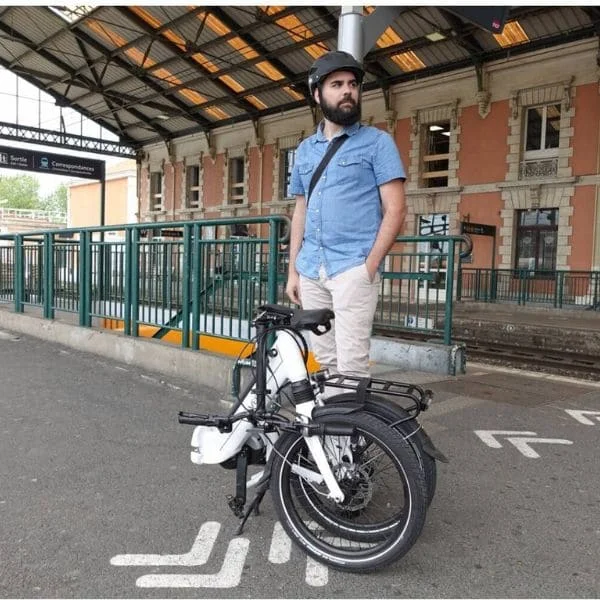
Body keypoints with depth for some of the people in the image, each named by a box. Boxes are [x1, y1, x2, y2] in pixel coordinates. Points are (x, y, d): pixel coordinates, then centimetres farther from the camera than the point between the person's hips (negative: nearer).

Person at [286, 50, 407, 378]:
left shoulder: (377, 142, 2)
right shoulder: (304, 149, 17)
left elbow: (395, 209, -4)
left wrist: (370, 265, -13)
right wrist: (293, 270, 12)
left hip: (353, 268, -5)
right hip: (311, 271, 5)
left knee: (350, 365, -9)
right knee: (325, 360, 9)